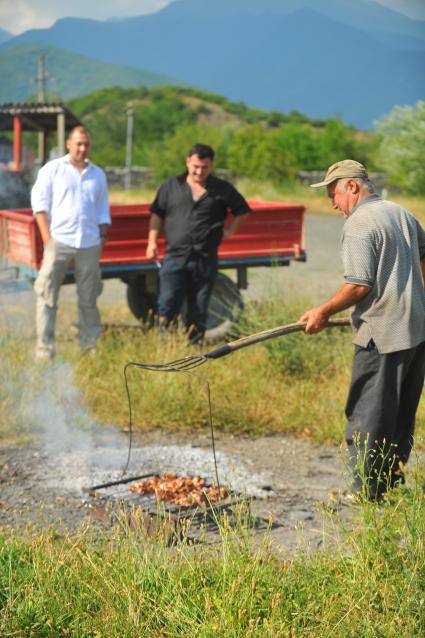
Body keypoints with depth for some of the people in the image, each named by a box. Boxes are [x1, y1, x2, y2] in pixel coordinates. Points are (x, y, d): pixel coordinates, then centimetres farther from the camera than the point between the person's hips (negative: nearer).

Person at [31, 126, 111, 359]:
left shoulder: (98, 174, 16)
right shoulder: (52, 169, 6)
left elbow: (103, 211, 21)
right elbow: (39, 203, 1)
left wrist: (103, 237, 9)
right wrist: (47, 237, -7)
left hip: (89, 244, 3)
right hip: (59, 241, -3)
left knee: (88, 298, 7)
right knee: (47, 295, -6)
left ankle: (90, 345, 14)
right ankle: (44, 349, -4)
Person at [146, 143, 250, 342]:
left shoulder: (222, 189, 6)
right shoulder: (172, 185, 7)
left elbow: (242, 210, 19)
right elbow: (157, 214, 12)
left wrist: (229, 230, 9)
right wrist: (152, 241, 4)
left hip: (205, 260, 1)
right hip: (175, 257, -1)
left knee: (198, 311, 7)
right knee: (167, 306, -9)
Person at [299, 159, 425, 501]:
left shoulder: (359, 224, -13)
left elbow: (359, 285, -19)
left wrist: (324, 312, -8)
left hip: (383, 337, -9)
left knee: (367, 419, 0)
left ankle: (368, 491, 4)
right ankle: (395, 480, 25)